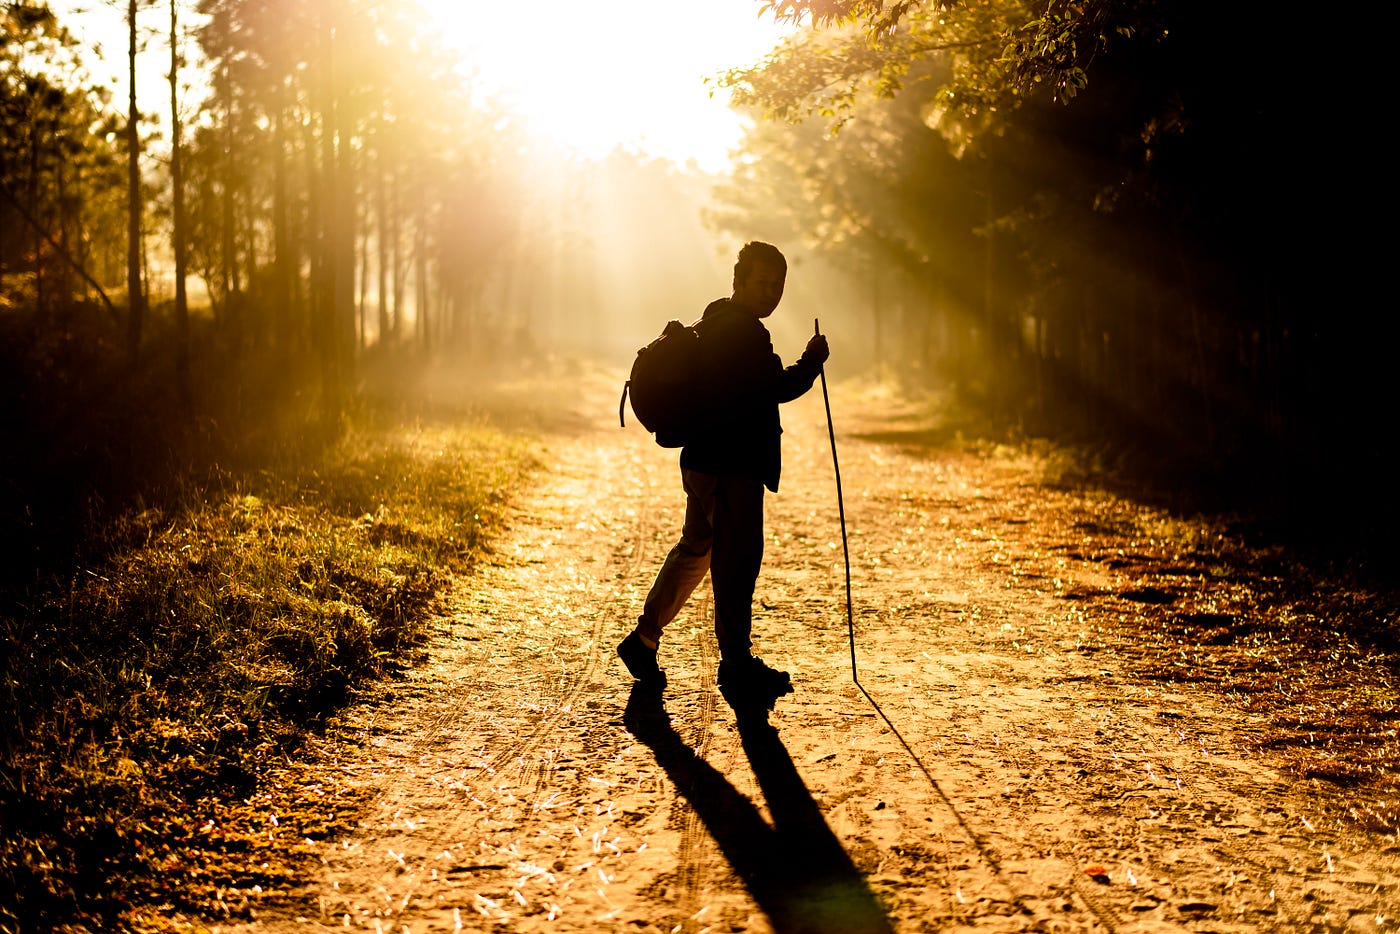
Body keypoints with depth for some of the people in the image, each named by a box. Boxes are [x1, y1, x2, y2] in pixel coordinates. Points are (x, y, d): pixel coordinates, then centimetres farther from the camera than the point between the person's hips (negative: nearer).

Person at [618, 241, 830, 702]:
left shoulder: (712, 323, 17)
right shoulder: (742, 331, -15)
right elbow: (776, 388, -20)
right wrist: (812, 362, -7)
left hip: (705, 461, 11)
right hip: (730, 467, -11)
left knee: (696, 548, 19)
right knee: (738, 558, -4)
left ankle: (644, 639, 26)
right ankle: (737, 664, 3)